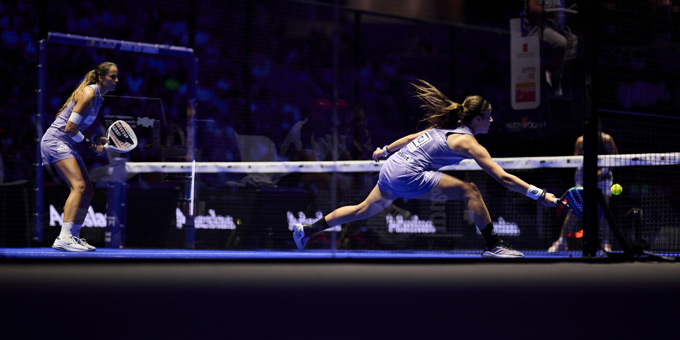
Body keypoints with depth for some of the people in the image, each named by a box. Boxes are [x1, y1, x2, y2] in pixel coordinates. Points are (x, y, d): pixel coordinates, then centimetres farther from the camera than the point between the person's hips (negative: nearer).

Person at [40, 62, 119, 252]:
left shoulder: (98, 97, 14)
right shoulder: (88, 93, -16)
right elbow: (70, 128, -20)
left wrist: (97, 140, 6)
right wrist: (91, 145, -11)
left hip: (67, 144, 10)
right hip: (55, 141, -10)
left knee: (88, 191, 8)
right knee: (79, 185, -25)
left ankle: (73, 236, 16)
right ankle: (64, 238, -34)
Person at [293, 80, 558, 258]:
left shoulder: (447, 128, 14)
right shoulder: (468, 142, -11)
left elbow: (412, 138, 25)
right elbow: (503, 178, -15)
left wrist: (386, 150, 38)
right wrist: (540, 195, -15)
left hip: (391, 169, 9)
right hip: (408, 175, -9)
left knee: (365, 209, 24)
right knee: (469, 190, -12)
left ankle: (307, 230, 31)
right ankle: (493, 246, -11)